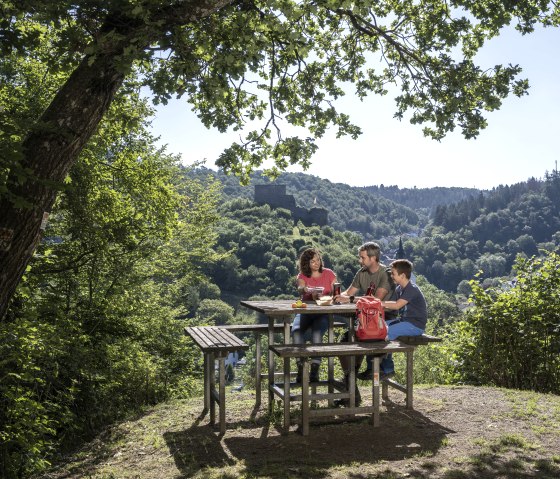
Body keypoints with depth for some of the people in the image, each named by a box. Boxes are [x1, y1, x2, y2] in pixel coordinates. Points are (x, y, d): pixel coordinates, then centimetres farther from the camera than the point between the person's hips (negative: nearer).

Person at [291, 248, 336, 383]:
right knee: (296, 330, -30)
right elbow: (300, 289, -13)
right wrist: (305, 289, -38)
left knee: (317, 332, -34)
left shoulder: (329, 274, 9)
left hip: (324, 312, -1)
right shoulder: (302, 276, 9)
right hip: (306, 311, 2)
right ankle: (301, 367, -27)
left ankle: (315, 369, -30)